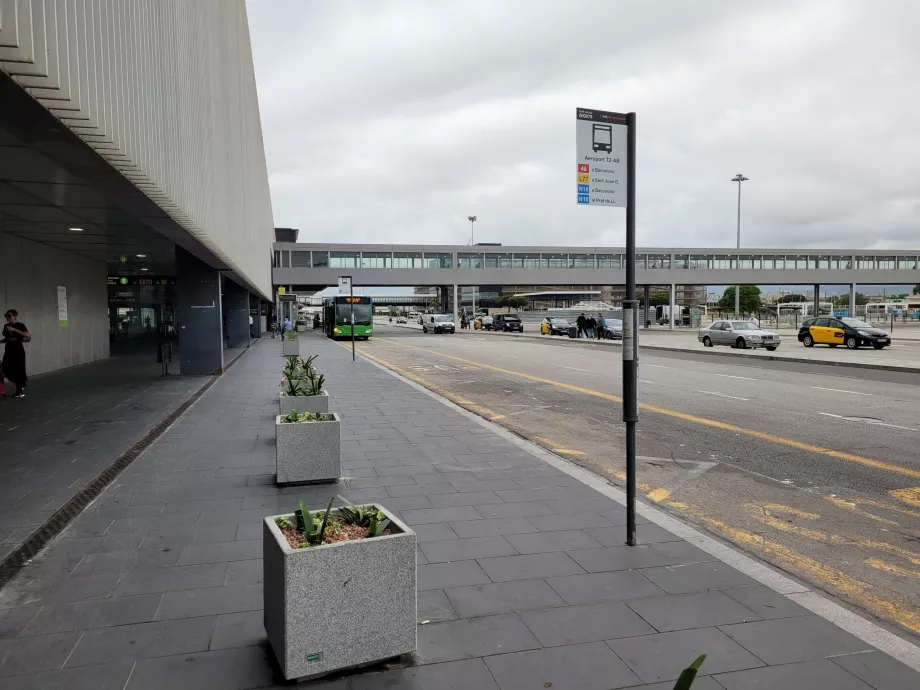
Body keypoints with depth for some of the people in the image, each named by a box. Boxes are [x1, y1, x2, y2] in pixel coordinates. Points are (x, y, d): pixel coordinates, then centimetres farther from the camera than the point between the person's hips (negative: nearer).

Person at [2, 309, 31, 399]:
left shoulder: (20, 325, -9)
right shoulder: (6, 326, 9)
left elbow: (28, 335, -25)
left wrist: (14, 329, -25)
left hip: (18, 351, -6)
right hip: (8, 350, 6)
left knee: (18, 370, -1)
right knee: (7, 370, 4)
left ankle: (20, 391, 10)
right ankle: (22, 382, 27)